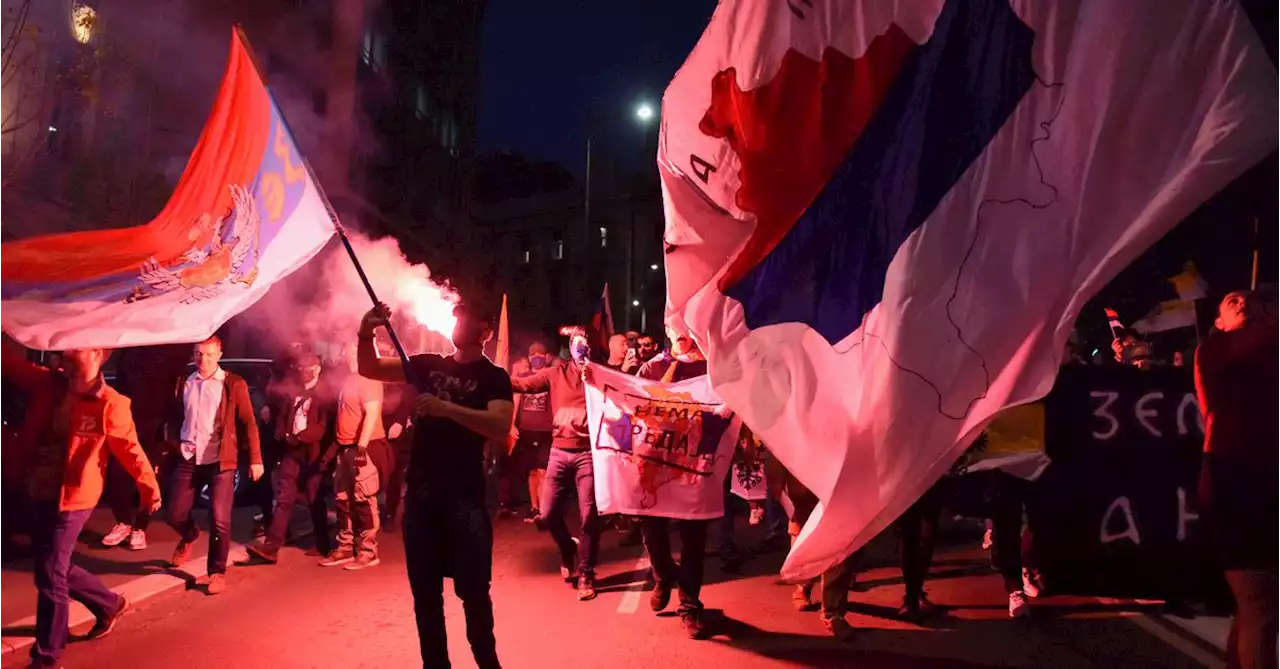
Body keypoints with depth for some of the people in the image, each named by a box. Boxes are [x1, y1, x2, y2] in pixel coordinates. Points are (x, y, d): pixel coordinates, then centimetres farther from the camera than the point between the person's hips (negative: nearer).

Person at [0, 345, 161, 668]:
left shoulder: (108, 404, -14)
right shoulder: (48, 384, 2)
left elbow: (130, 449, -9)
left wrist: (149, 488, -7)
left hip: (71, 499, -7)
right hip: (41, 493, 7)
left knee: (49, 575, 2)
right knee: (56, 568, 20)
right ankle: (109, 604, 42)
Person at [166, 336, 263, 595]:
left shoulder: (233, 384, -3)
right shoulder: (184, 384, 9)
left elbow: (249, 423, -4)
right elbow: (176, 418, 16)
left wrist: (255, 459, -9)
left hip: (221, 460, -4)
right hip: (188, 459, 4)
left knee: (219, 520, -3)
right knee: (175, 514, 7)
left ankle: (217, 572, 16)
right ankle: (190, 537, 42)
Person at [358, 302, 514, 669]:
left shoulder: (493, 377, -4)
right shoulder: (428, 364, 11)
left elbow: (501, 425, -21)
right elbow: (369, 369, 9)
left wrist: (445, 408, -29)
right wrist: (367, 333, -10)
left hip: (465, 494, -5)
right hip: (420, 492, 5)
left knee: (472, 588, -1)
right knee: (425, 591, 12)